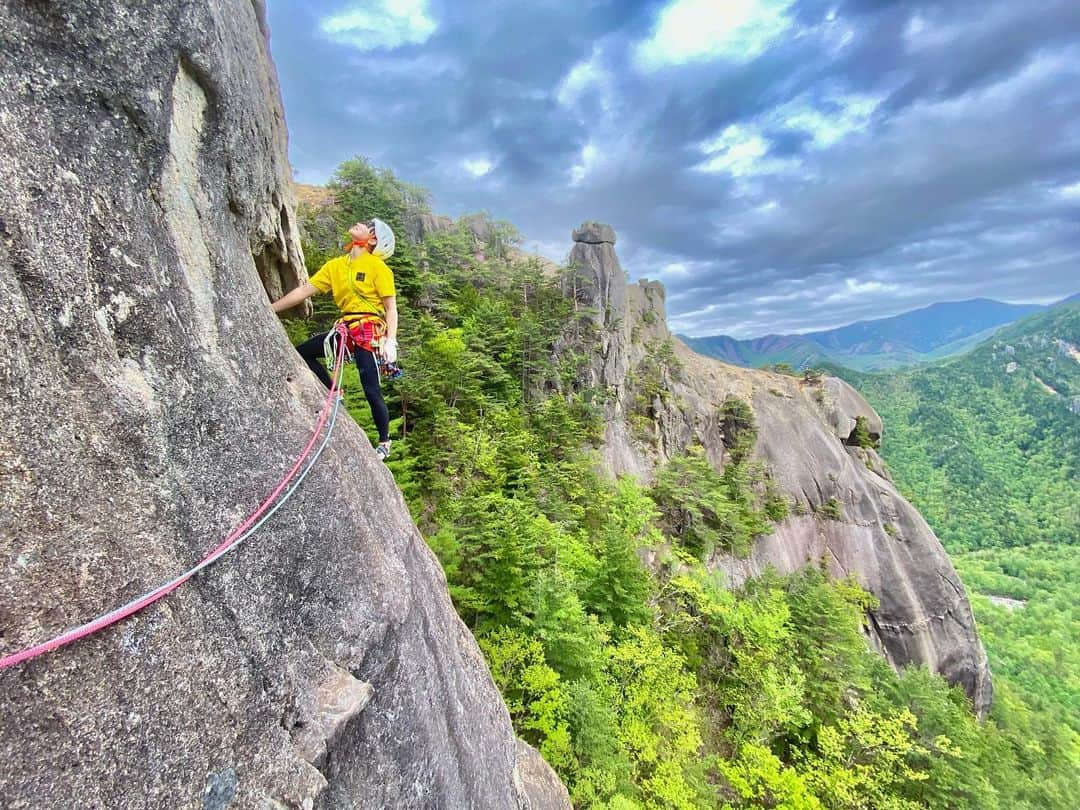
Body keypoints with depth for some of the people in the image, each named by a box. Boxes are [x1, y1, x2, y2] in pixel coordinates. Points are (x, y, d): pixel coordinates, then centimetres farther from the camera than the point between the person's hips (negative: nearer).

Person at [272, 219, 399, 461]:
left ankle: (384, 442, 12)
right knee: (302, 353, 5)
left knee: (371, 391, -7)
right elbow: (303, 291, 11)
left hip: (369, 331, -7)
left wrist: (390, 341, -19)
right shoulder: (335, 266, 11)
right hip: (346, 329, 7)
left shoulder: (377, 266, -6)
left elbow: (391, 308, -9)